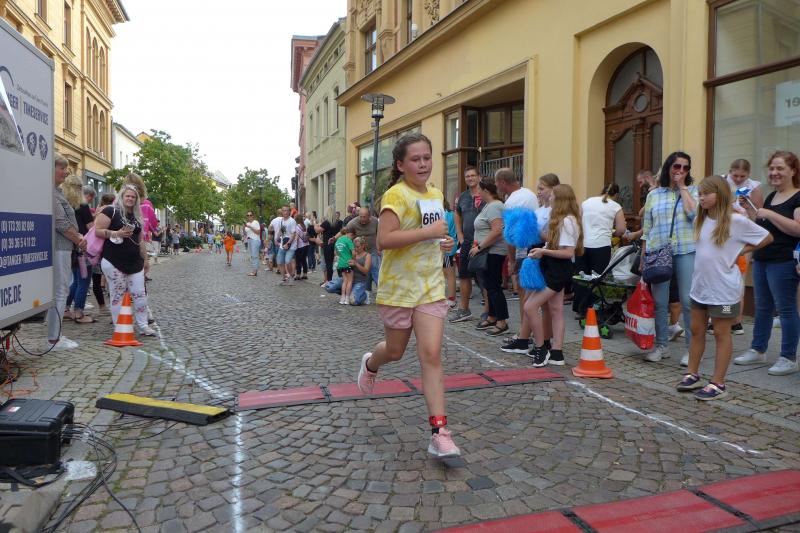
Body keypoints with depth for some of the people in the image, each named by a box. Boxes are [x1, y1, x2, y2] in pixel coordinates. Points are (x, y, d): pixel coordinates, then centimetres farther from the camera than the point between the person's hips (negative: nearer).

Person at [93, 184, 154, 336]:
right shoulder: (110, 211, -4)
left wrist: (145, 259, 21)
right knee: (118, 295, 0)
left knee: (140, 294, 5)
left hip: (134, 263, 6)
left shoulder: (137, 216, 16)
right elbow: (97, 231, -11)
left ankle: (143, 325, 13)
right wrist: (116, 233, -23)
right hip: (114, 263, -6)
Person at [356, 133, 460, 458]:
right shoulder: (396, 195, -14)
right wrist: (429, 232, -27)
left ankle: (439, 432, -3)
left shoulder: (436, 194, 8)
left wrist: (442, 243, 5)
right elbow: (384, 240, -27)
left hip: (431, 287, 4)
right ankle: (370, 364, 52)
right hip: (398, 287, -4)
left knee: (431, 355, -5)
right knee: (395, 351, 15)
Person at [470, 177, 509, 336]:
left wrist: (479, 247, -22)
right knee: (489, 286, 15)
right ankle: (492, 318, 24)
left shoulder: (494, 207, -17)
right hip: (488, 253, 11)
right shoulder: (489, 205, 16)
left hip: (493, 253, -11)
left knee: (493, 287, -6)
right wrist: (479, 246, 13)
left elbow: (497, 231, -27)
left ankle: (502, 322, 0)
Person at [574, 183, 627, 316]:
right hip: (601, 246, -3)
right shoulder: (616, 207, 4)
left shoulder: (587, 202, 12)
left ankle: (579, 308, 17)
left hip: (582, 244, 3)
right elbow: (621, 230, -1)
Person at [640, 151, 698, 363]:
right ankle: (661, 345, 16)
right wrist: (643, 257, 8)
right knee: (659, 302, 5)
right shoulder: (654, 195, 12)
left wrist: (682, 187, -3)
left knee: (689, 302, -3)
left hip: (686, 251, -2)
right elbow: (647, 229, 12)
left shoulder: (693, 191, 9)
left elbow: (694, 214, -12)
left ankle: (692, 348, 7)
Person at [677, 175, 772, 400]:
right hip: (700, 285, 6)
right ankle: (692, 375, 26)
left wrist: (740, 251, -7)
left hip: (723, 287, -6)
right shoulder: (700, 220, 5)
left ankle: (718, 383, 11)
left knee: (721, 334, 4)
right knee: (696, 330, 13)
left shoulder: (736, 221, -11)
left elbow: (767, 238, -3)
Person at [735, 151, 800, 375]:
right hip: (761, 260, 8)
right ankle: (757, 351, 25)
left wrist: (769, 214, -21)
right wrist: (749, 209, 7)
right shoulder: (771, 196, 15)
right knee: (762, 308, 15)